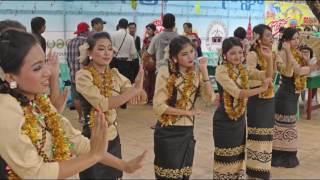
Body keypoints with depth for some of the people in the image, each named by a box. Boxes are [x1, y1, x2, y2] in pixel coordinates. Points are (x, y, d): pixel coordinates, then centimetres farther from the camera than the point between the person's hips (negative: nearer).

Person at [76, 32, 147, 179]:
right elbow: (102, 104, -26)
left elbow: (143, 98, 1)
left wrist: (138, 90, -22)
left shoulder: (114, 73, 3)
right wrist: (135, 89, -28)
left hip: (114, 138, 6)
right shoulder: (83, 75, -14)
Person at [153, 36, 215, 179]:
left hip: (187, 131, 4)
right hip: (167, 132, -4)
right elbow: (158, 106, -17)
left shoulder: (196, 72, 2)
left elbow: (210, 98, -11)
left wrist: (204, 71, -16)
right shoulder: (165, 72, -11)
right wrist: (187, 112, -13)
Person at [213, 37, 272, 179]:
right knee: (226, 157, 5)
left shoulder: (243, 70, 5)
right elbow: (237, 93, -25)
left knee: (239, 155, 16)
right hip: (224, 119, -6)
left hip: (240, 118, 6)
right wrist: (262, 89, -24)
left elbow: (267, 76, -2)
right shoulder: (221, 70, -17)